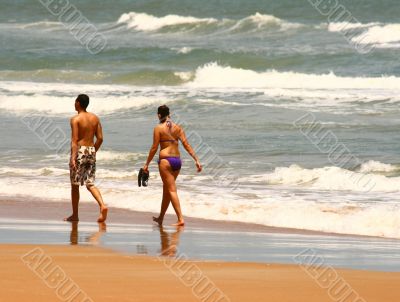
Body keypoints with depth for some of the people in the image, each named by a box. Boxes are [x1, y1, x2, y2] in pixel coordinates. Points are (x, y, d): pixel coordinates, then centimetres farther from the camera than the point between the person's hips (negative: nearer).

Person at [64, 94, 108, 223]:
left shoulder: (75, 119, -10)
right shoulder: (95, 118, 8)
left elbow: (74, 140, -17)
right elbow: (100, 138, 9)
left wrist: (73, 158, -21)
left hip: (80, 151, -5)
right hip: (91, 151, 5)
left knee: (75, 185, 7)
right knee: (90, 184, 7)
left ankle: (75, 215, 13)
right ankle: (102, 206, -17)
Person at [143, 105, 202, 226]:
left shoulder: (159, 128, -6)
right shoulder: (177, 128, 8)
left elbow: (154, 148, -7)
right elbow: (186, 145, 3)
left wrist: (147, 164, 0)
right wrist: (196, 160, 2)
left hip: (166, 160, -6)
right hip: (177, 160, 6)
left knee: (171, 190, -6)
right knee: (166, 189, 19)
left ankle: (180, 219, -16)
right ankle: (160, 218, 31)